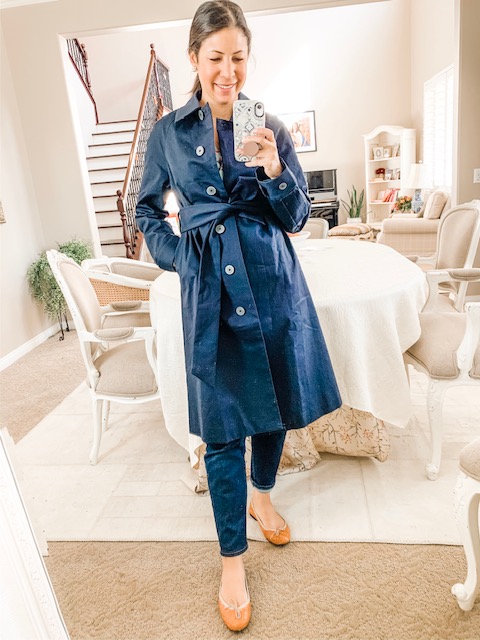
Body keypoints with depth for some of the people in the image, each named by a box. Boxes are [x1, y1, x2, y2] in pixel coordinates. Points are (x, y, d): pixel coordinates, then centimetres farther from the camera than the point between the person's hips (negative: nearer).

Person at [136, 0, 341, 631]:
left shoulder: (271, 128, 6)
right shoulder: (169, 132, 4)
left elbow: (297, 217, 5)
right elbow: (147, 212, 13)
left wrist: (275, 171, -12)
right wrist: (180, 257, 0)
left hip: (273, 279, 3)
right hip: (211, 288, -2)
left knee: (277, 402, 15)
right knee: (223, 425, 1)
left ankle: (261, 495, 44)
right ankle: (233, 559, 20)